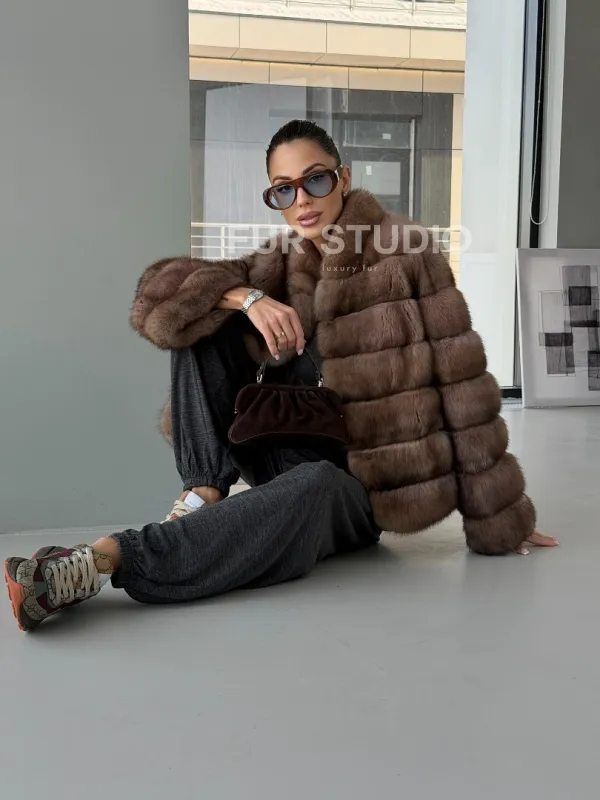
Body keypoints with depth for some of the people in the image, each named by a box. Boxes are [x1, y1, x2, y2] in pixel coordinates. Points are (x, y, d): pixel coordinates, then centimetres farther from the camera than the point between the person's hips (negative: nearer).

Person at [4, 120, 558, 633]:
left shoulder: (404, 254, -8)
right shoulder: (279, 265, 4)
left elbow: (462, 388, -8)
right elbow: (157, 295, -7)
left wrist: (501, 519, -6)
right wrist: (247, 298, -27)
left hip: (361, 485, -4)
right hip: (290, 456, 4)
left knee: (312, 488, -41)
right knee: (208, 315, -11)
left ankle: (105, 560, -45)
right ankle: (206, 493, -19)